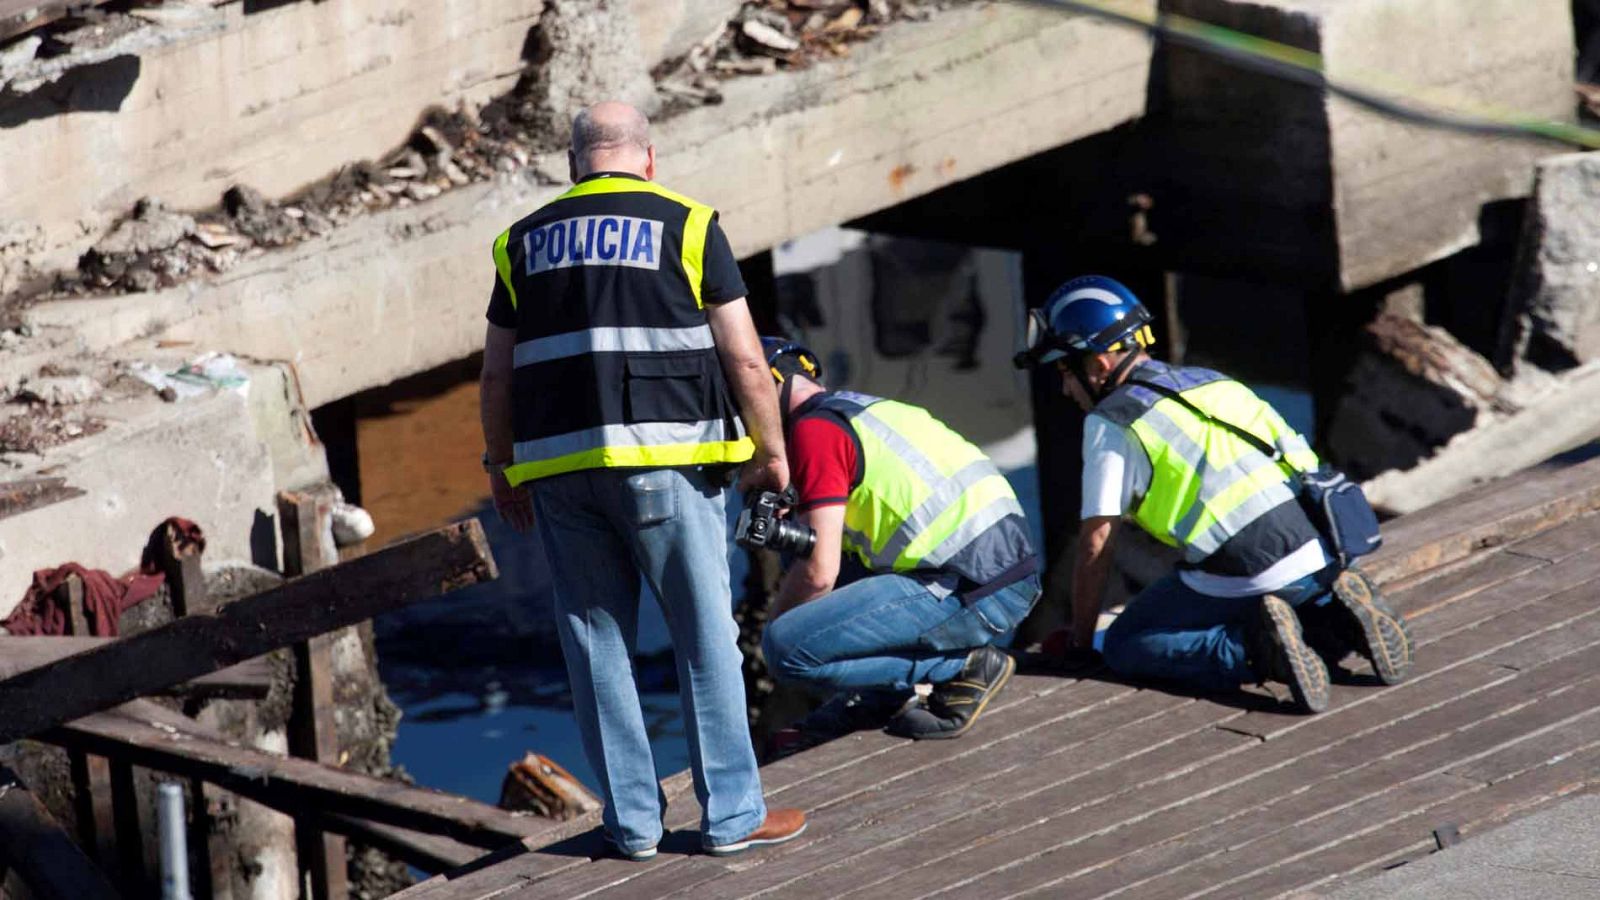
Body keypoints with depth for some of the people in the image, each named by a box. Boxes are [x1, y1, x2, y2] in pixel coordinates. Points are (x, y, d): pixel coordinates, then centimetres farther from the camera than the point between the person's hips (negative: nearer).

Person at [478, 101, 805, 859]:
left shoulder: (524, 243, 13)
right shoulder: (686, 226, 3)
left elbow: (497, 375, 12)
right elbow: (744, 357, -1)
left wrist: (502, 468, 22)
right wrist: (770, 449, 9)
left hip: (559, 466, 3)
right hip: (665, 457, -3)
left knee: (597, 643, 9)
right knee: (705, 636, 3)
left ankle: (632, 819, 10)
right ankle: (732, 813, 4)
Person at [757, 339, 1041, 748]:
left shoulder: (815, 429, -6)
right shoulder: (870, 407, 23)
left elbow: (819, 572, -11)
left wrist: (775, 619, 6)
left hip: (972, 592, -10)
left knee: (786, 645, -14)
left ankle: (963, 666, -5)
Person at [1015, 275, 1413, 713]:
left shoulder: (1110, 425, 1)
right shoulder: (1213, 383, 23)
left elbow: (1096, 546, 2)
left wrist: (1079, 644, 14)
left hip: (1241, 576, -7)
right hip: (1318, 556, 7)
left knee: (1125, 647, 9)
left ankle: (1259, 650, -11)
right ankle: (1339, 618, 3)